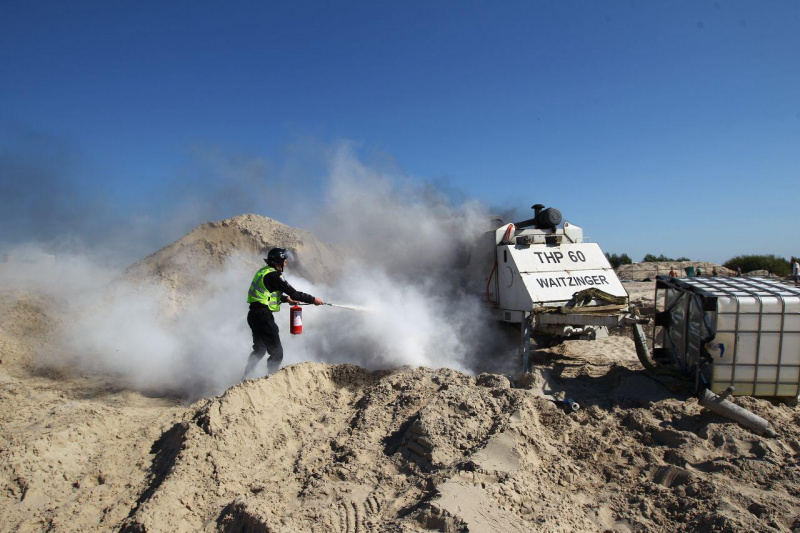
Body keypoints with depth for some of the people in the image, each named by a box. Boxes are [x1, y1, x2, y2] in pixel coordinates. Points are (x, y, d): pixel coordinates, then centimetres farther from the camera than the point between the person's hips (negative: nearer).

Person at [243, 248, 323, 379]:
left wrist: (286, 298, 22)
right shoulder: (274, 275, -14)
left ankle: (245, 378, 24)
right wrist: (313, 299, -7)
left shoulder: (263, 272, 15)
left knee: (259, 350, 22)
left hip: (253, 314, 10)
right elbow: (293, 293, -16)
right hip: (264, 316, -10)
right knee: (277, 353, -2)